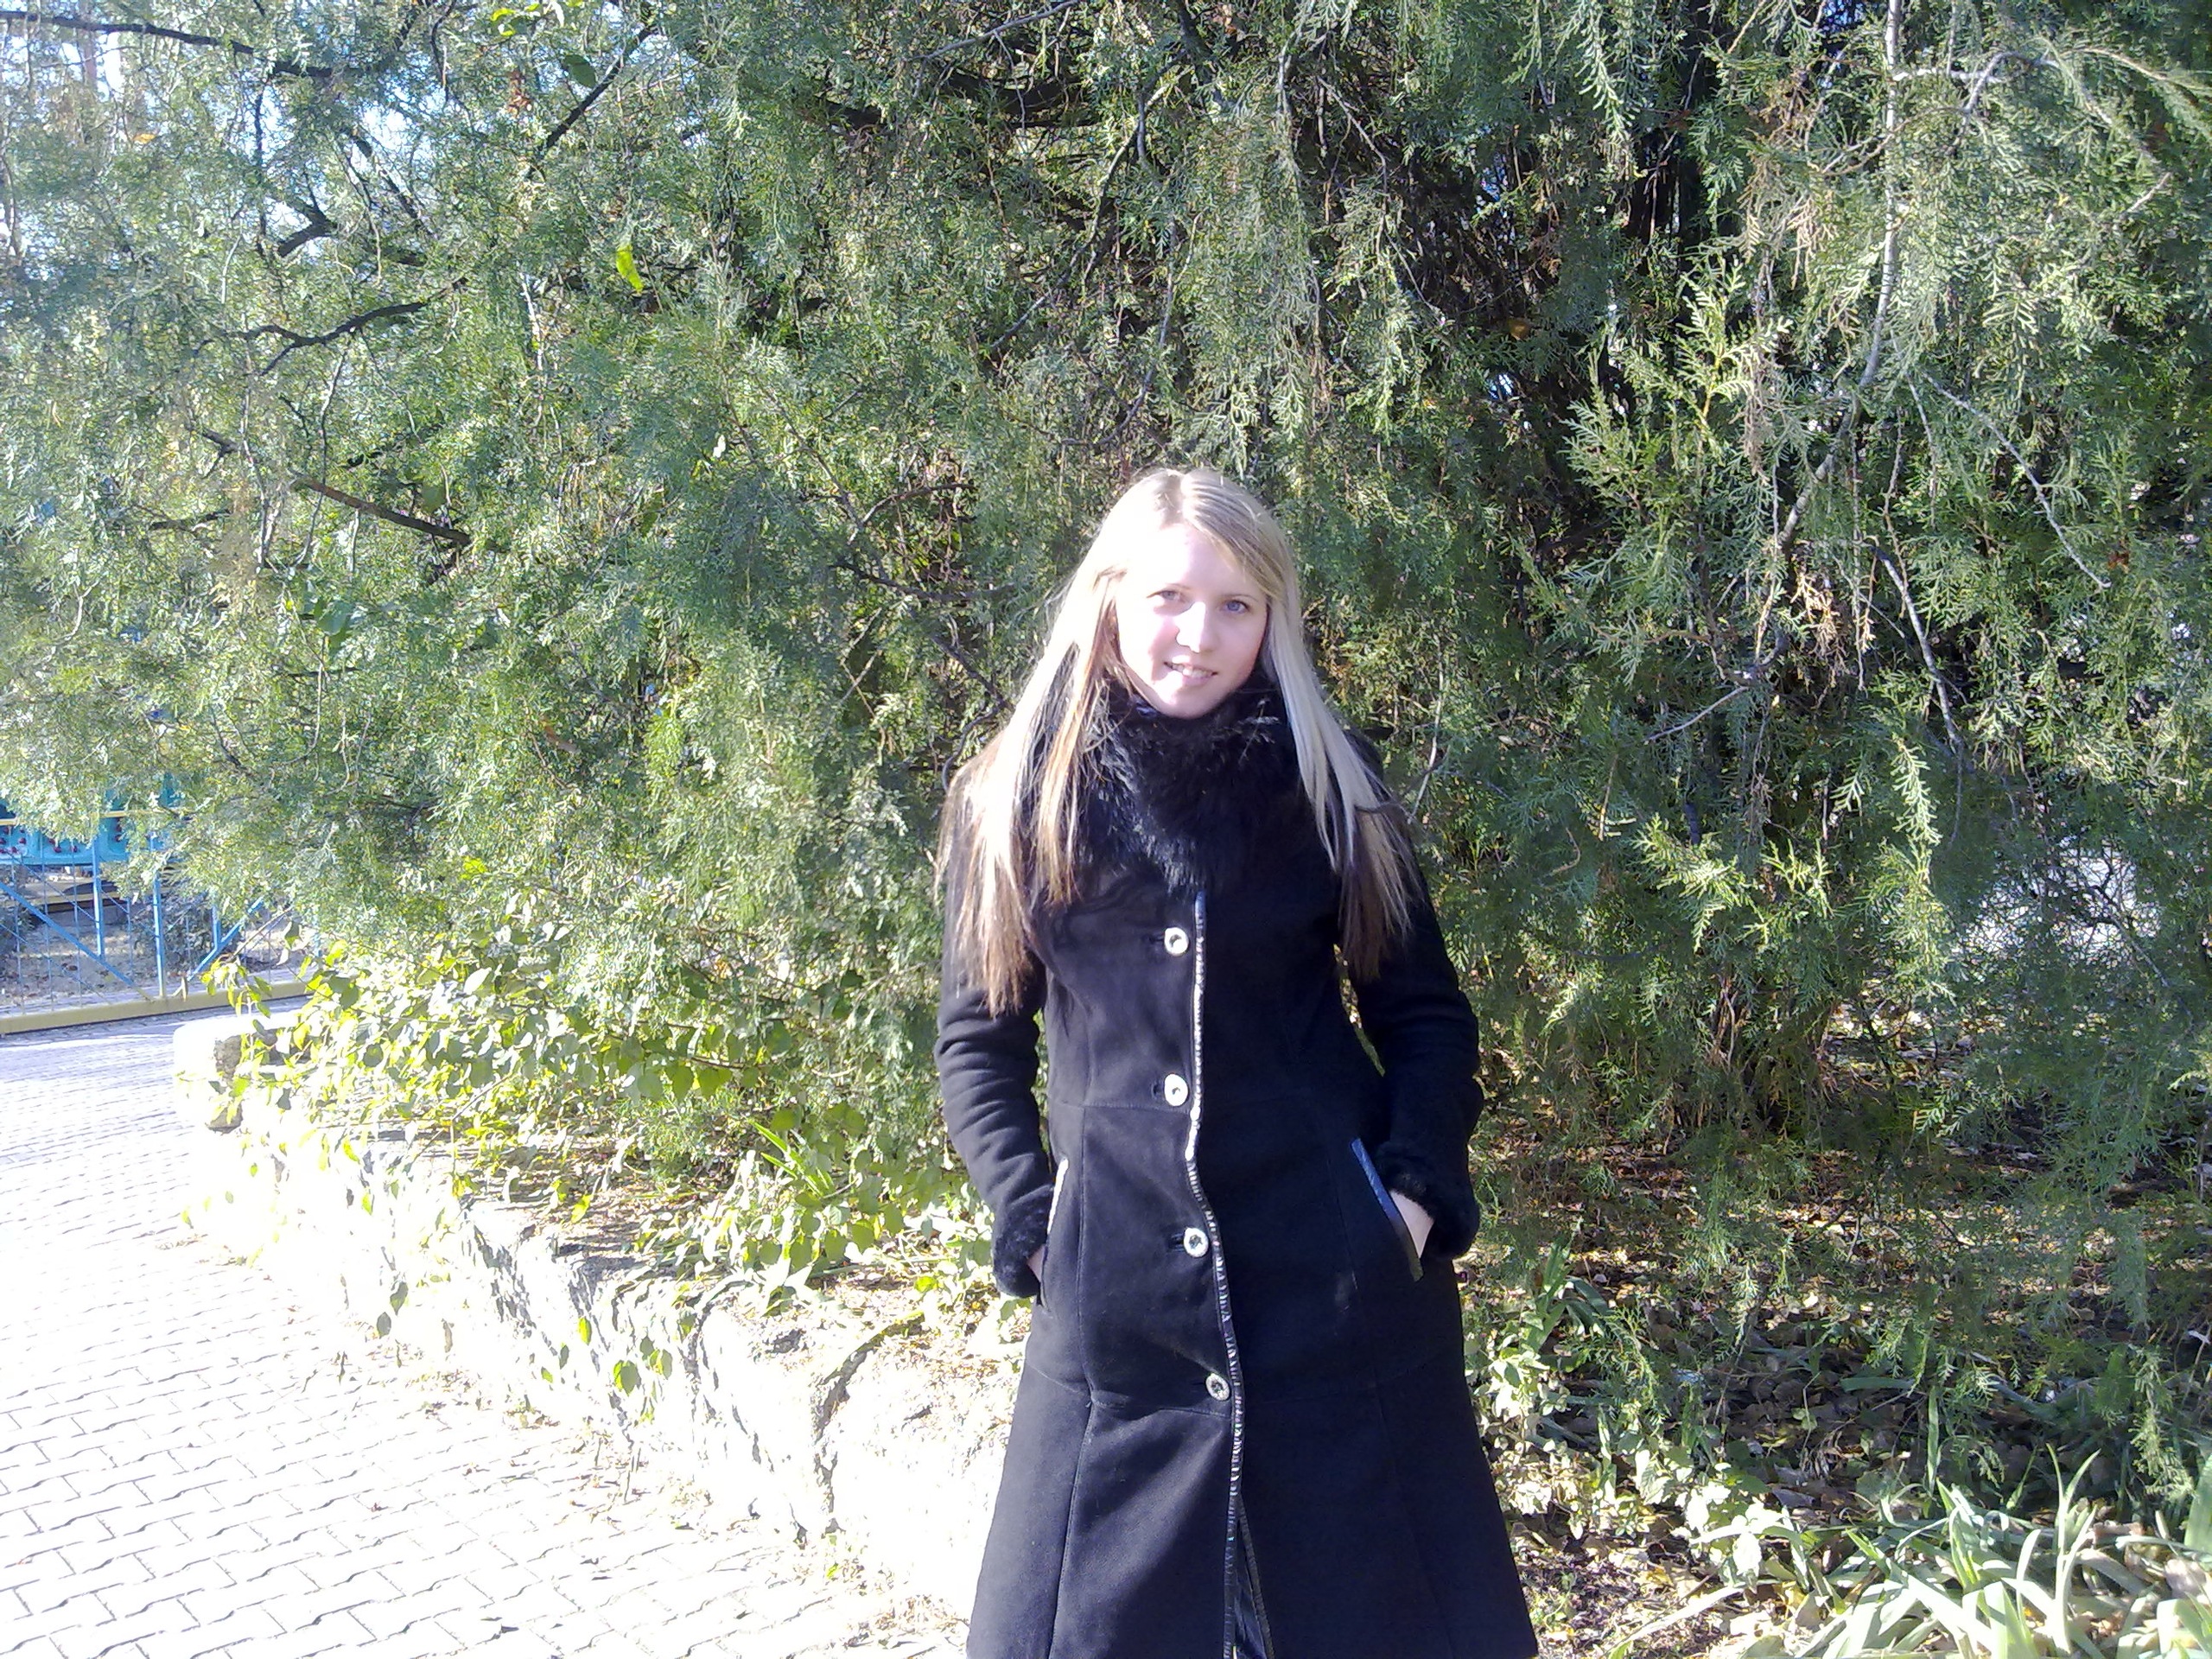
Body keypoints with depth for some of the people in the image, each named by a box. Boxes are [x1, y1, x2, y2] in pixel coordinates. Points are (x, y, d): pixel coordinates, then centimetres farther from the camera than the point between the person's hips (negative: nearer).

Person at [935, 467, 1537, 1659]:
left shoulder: (1324, 781, 2)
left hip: (1340, 1274, 0)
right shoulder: (1012, 800, 2)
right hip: (1115, 1285, 0)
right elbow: (976, 1040, 6)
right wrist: (1029, 1226, -3)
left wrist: (1418, 1191, -6)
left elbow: (1423, 1010, 7)